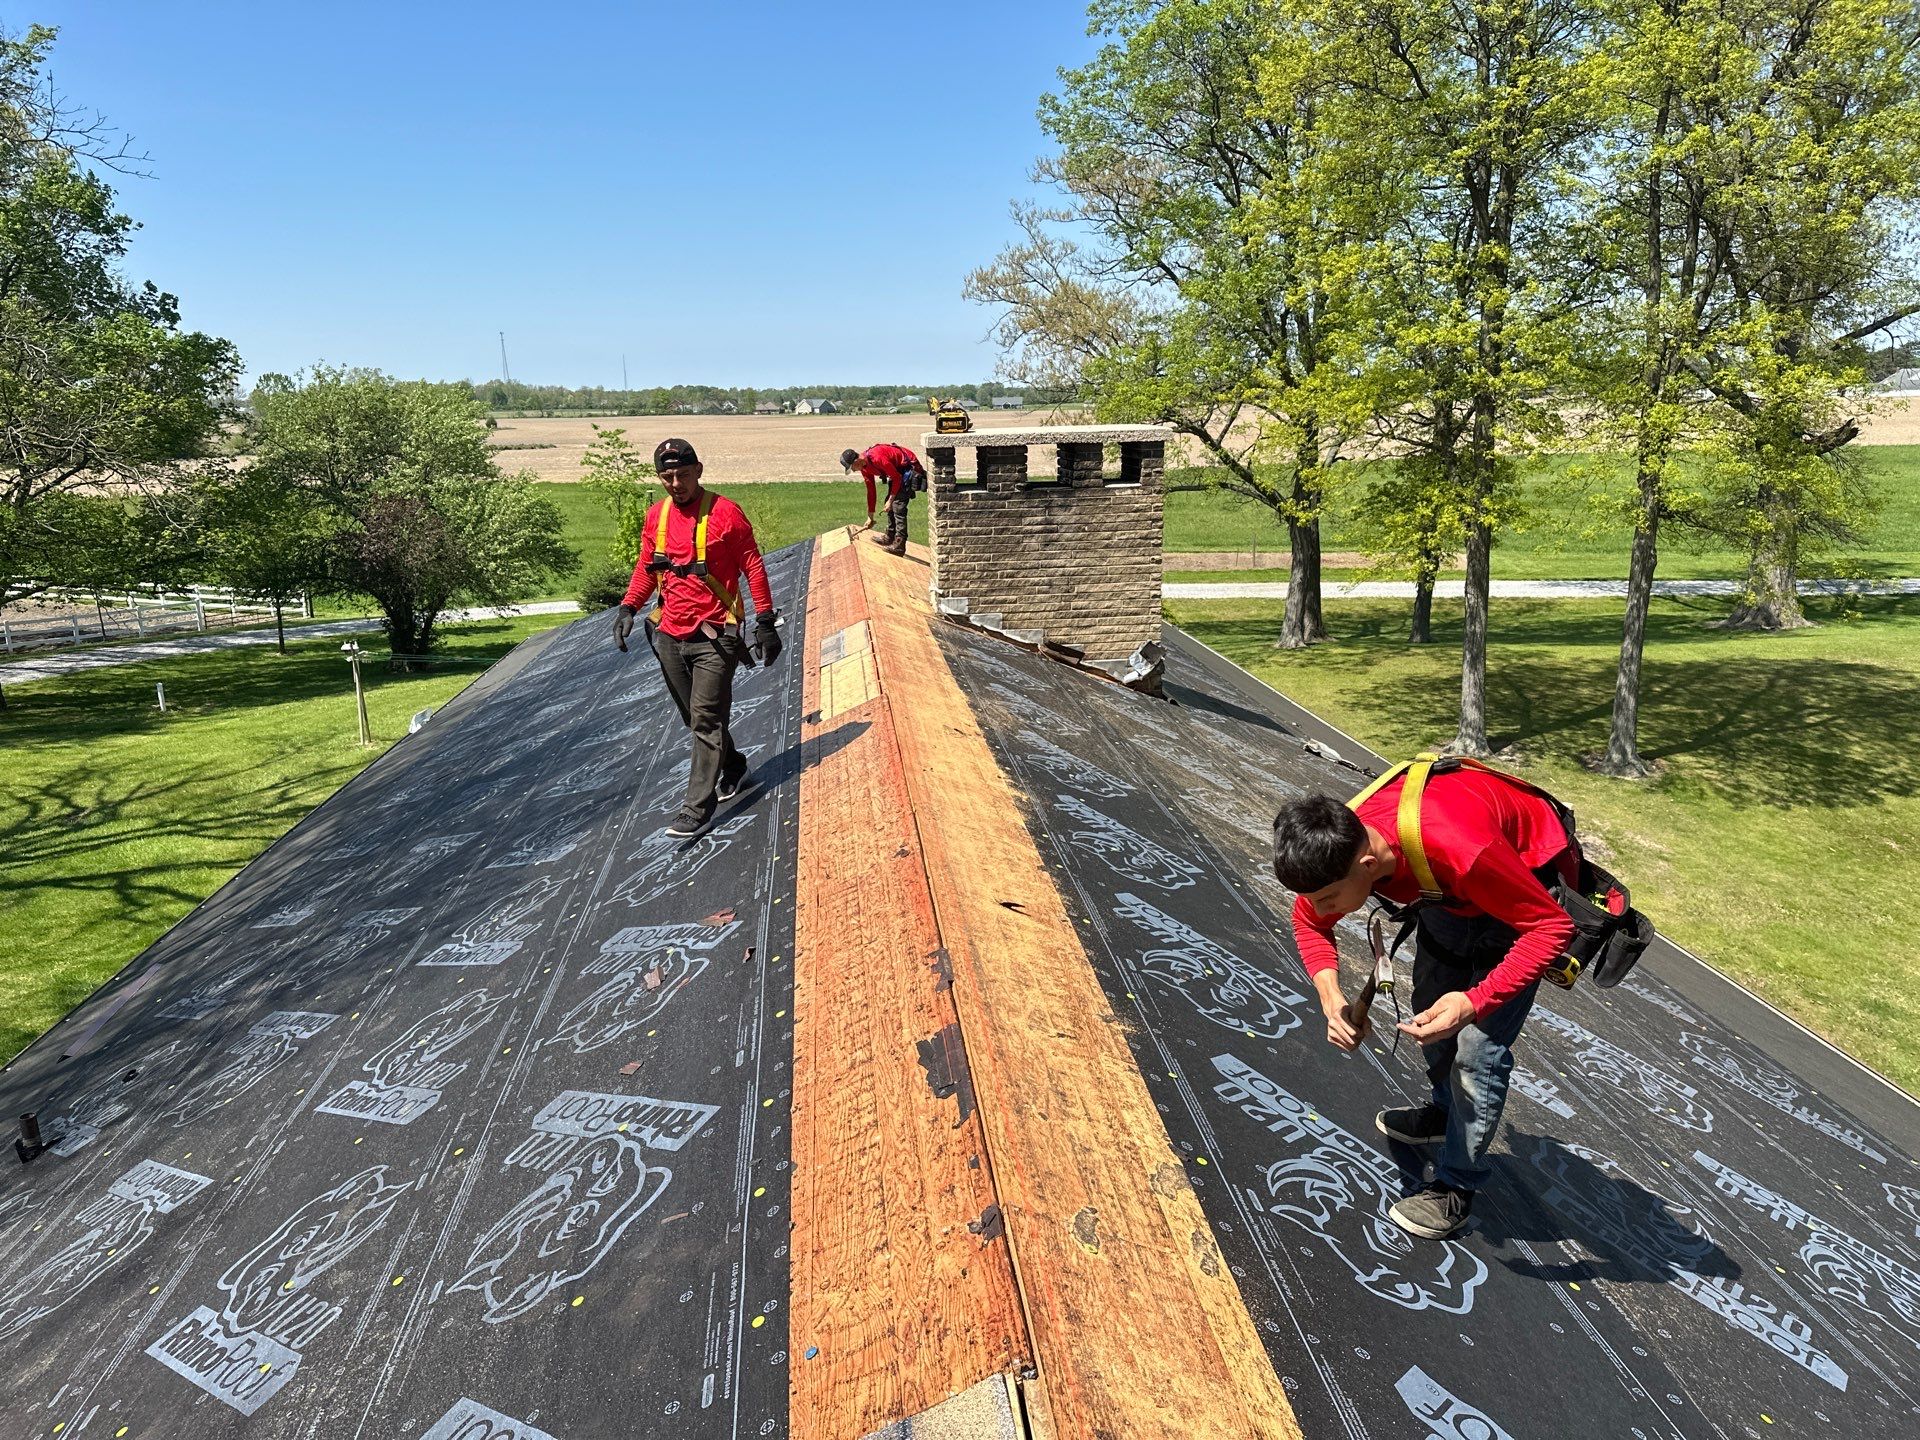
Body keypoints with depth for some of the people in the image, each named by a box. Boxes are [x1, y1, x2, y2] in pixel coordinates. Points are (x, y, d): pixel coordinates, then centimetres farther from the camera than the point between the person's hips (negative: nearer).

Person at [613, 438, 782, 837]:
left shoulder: (725, 512, -7)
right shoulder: (657, 516, 8)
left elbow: (753, 567, -5)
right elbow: (646, 567, 17)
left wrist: (765, 622, -8)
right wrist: (628, 608, 3)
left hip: (714, 636, -6)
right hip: (670, 636, 6)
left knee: (705, 719, -8)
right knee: (696, 717, 16)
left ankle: (697, 807, -4)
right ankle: (733, 767, 38)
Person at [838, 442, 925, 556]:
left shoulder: (877, 458, -30)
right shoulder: (864, 467, 1)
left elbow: (897, 478, -24)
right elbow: (870, 491, 10)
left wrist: (890, 500, -15)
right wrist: (870, 517, 12)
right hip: (898, 470, 10)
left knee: (898, 506, -14)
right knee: (891, 505, 13)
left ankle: (899, 546, -15)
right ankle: (890, 537, 25)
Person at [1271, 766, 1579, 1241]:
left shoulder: (1457, 848, -46)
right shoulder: (1339, 845, -26)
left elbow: (1552, 926, -31)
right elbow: (1309, 920, -4)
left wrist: (1475, 1002, -41)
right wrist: (1331, 998, -20)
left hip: (1530, 878, -6)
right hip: (1453, 888, 6)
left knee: (1479, 1047, -8)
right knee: (1430, 1014, 16)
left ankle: (1457, 1187, 10)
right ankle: (1446, 1111, 45)